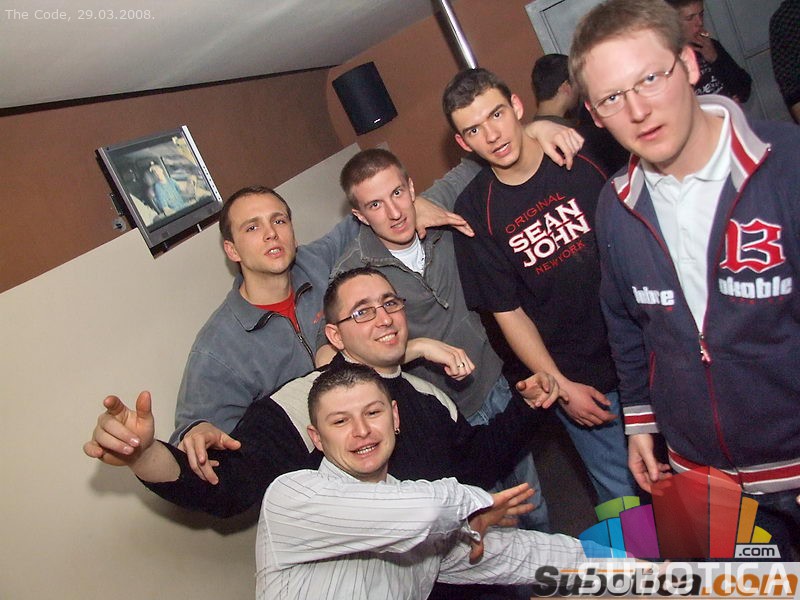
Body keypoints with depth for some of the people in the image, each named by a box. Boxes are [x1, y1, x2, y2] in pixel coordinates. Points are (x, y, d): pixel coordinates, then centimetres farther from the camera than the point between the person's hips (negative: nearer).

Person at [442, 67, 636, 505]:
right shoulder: (474, 211, -9)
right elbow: (508, 311, -5)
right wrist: (562, 387, -7)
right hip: (579, 380, -1)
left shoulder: (584, 155, -7)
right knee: (624, 498, 9)